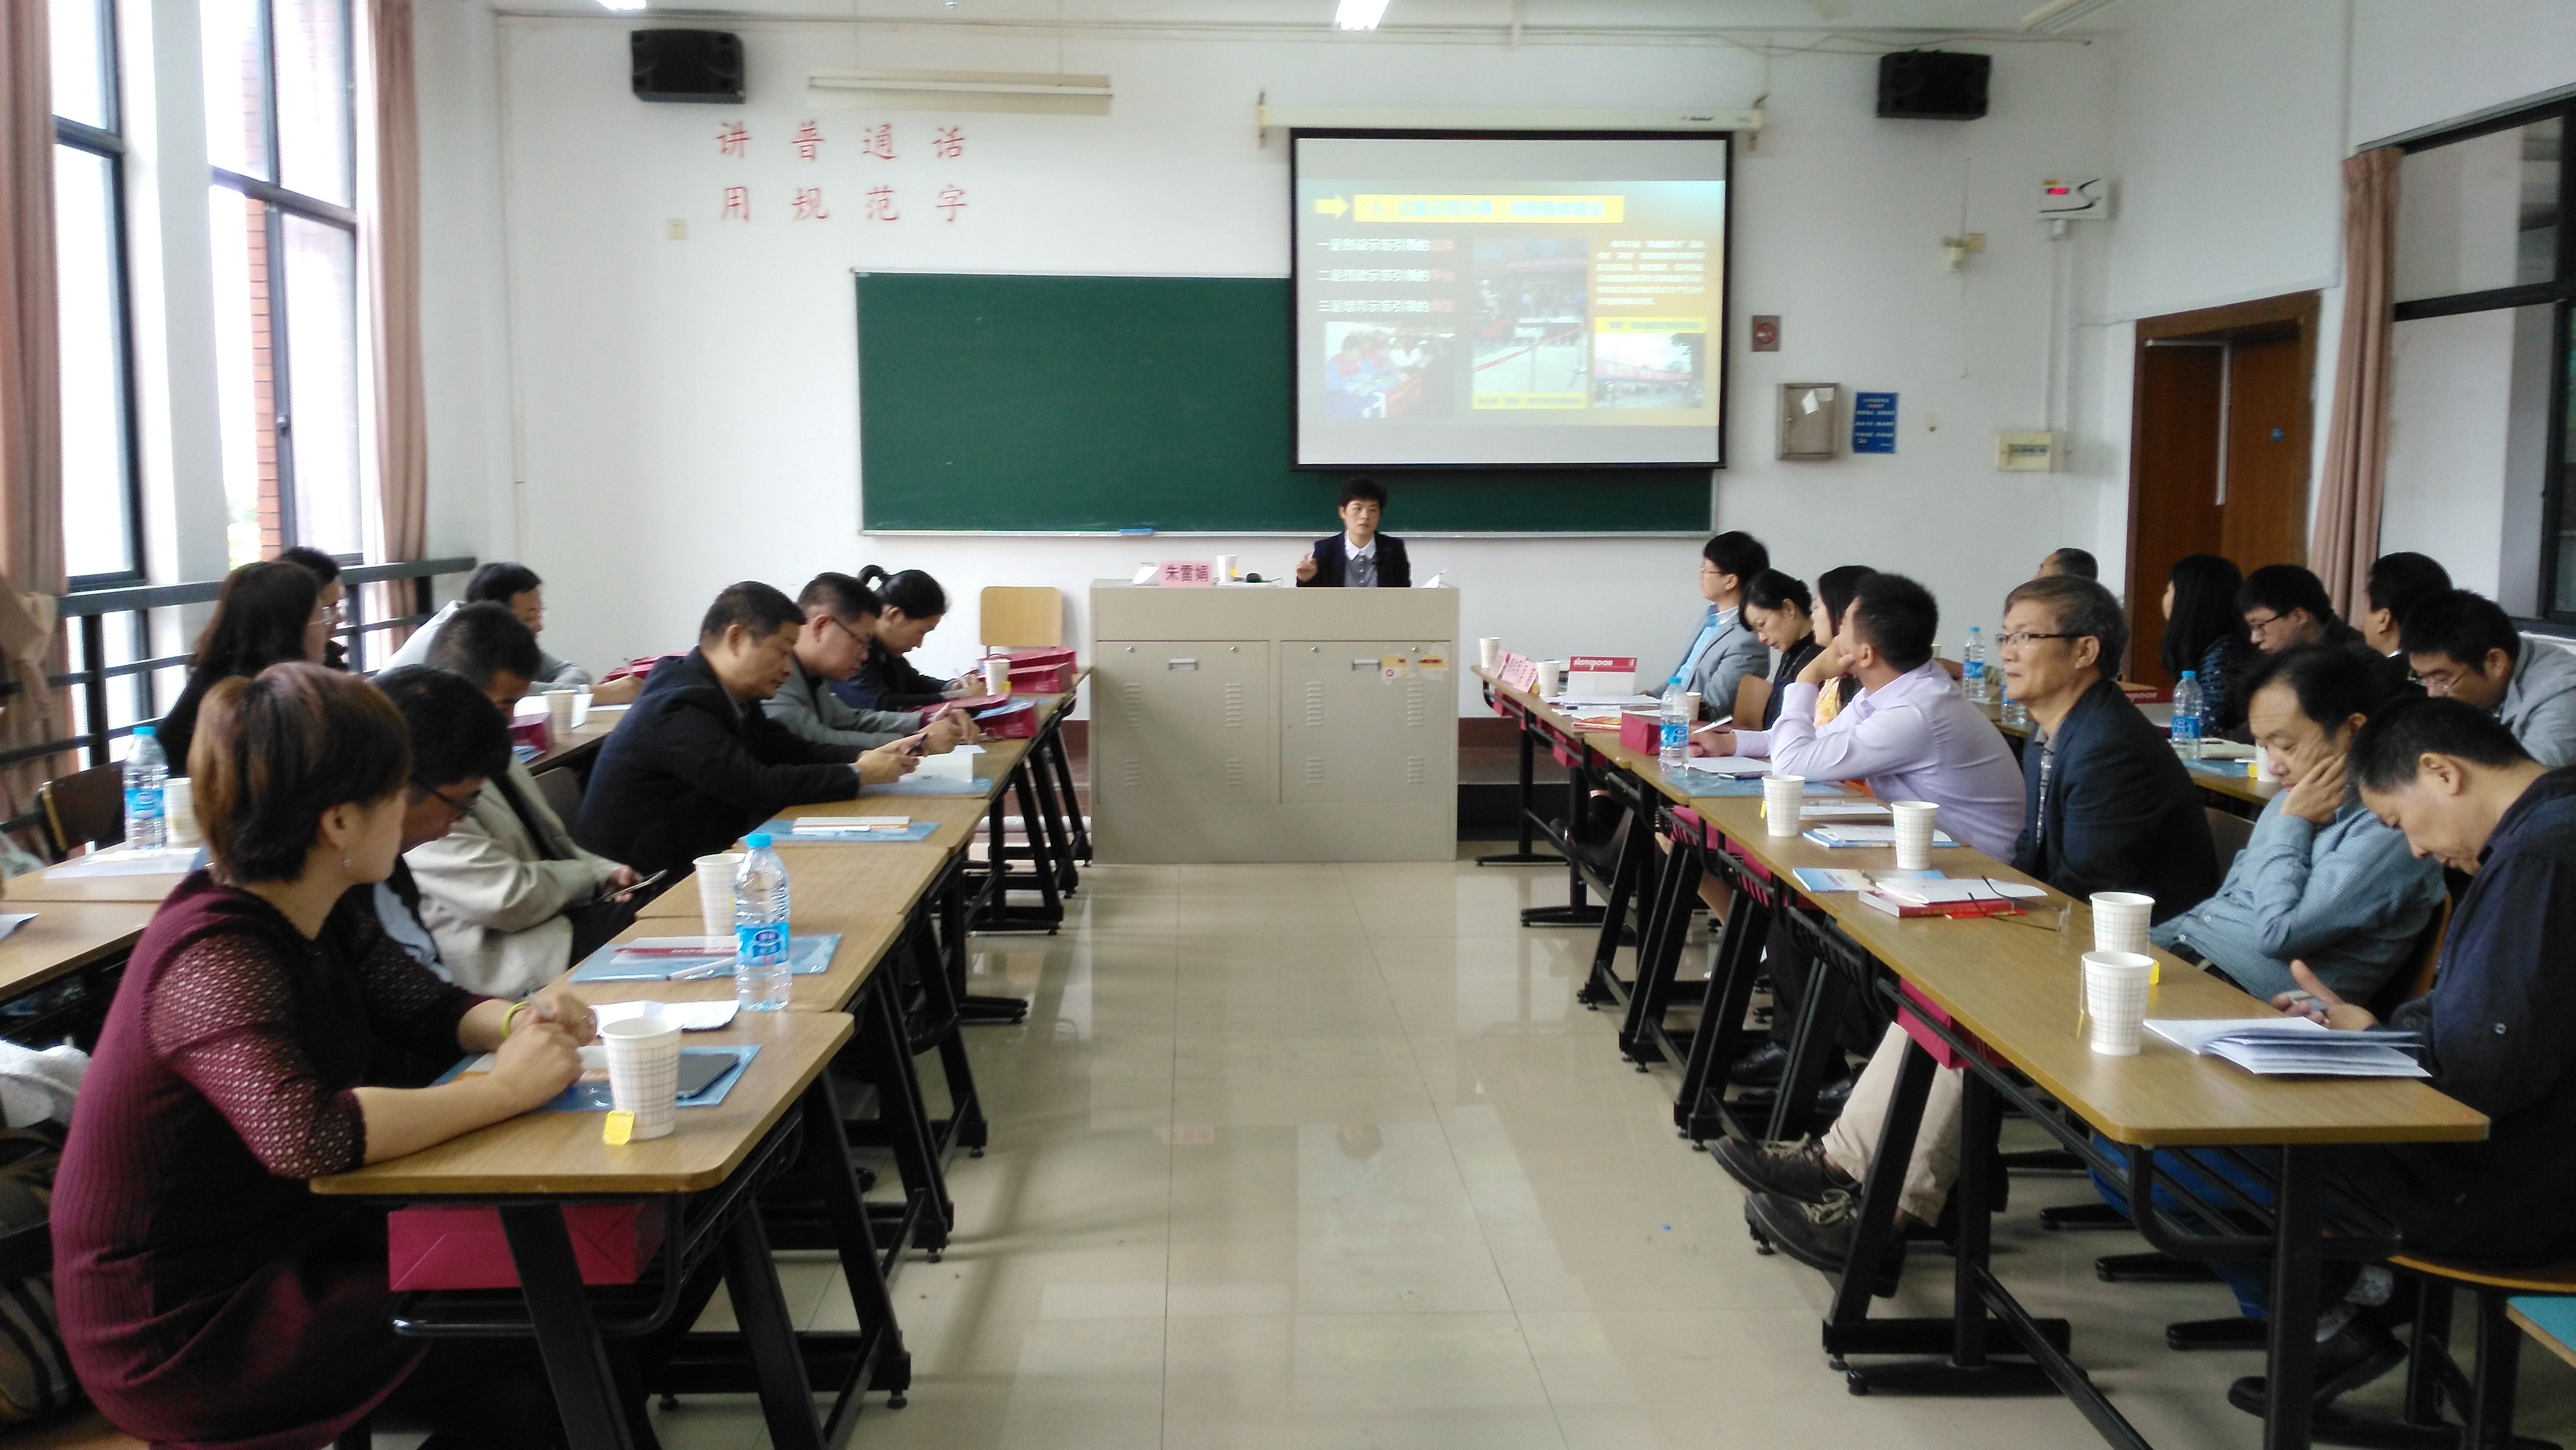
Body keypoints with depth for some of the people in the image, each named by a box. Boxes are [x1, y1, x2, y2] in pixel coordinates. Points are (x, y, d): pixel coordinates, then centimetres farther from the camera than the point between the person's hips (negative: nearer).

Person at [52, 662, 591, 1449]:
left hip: (281, 1243, 8)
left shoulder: (318, 915, 0)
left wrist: (517, 1021, -12)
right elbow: (303, 1133, -41)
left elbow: (426, 1008, 9)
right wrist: (504, 1088, -32)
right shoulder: (216, 962, -26)